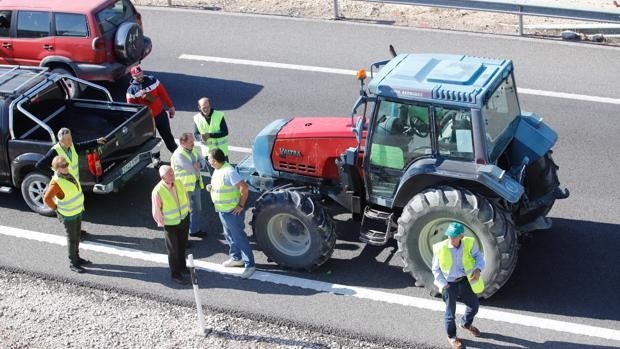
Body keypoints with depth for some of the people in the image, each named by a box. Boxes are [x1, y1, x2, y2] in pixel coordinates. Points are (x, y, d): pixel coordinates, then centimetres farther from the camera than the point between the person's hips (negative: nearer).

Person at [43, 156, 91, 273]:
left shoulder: (68, 175, -2)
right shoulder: (56, 182, -28)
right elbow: (47, 198, -30)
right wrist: (56, 208, -16)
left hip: (77, 210, 8)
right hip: (68, 215, -8)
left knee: (77, 236, 20)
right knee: (72, 239, 4)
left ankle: (77, 257, 36)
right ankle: (73, 263, 17)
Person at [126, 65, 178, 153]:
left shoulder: (152, 80, -7)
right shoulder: (131, 90, -11)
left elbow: (163, 93, 1)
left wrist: (170, 106, 5)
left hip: (160, 114, 2)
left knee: (167, 135, 15)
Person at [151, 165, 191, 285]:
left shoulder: (178, 183, -10)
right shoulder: (157, 192, -27)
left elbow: (185, 196, 8)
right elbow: (156, 212, -17)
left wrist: (187, 210, 12)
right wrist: (162, 224, -9)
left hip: (184, 219, 6)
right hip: (170, 224, -6)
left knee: (182, 246, 24)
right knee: (173, 250, 8)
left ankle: (182, 267, 45)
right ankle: (175, 274, 25)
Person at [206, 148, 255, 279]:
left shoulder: (228, 171, -27)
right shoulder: (218, 170, 4)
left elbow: (244, 187, -31)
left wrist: (241, 205, -23)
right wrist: (211, 187, 1)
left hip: (232, 211, -10)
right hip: (222, 210, 10)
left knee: (239, 237, -4)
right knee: (229, 235, 23)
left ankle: (250, 265, 3)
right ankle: (236, 258, 40)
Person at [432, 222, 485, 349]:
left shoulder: (468, 243, -14)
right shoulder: (440, 249, -19)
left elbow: (478, 256, -6)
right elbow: (435, 269, -7)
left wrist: (478, 269, -27)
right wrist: (444, 284, -13)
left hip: (466, 281, 3)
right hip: (449, 284, -3)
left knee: (474, 306, 20)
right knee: (450, 312, 12)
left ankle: (465, 324, 54)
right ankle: (451, 336, 39)